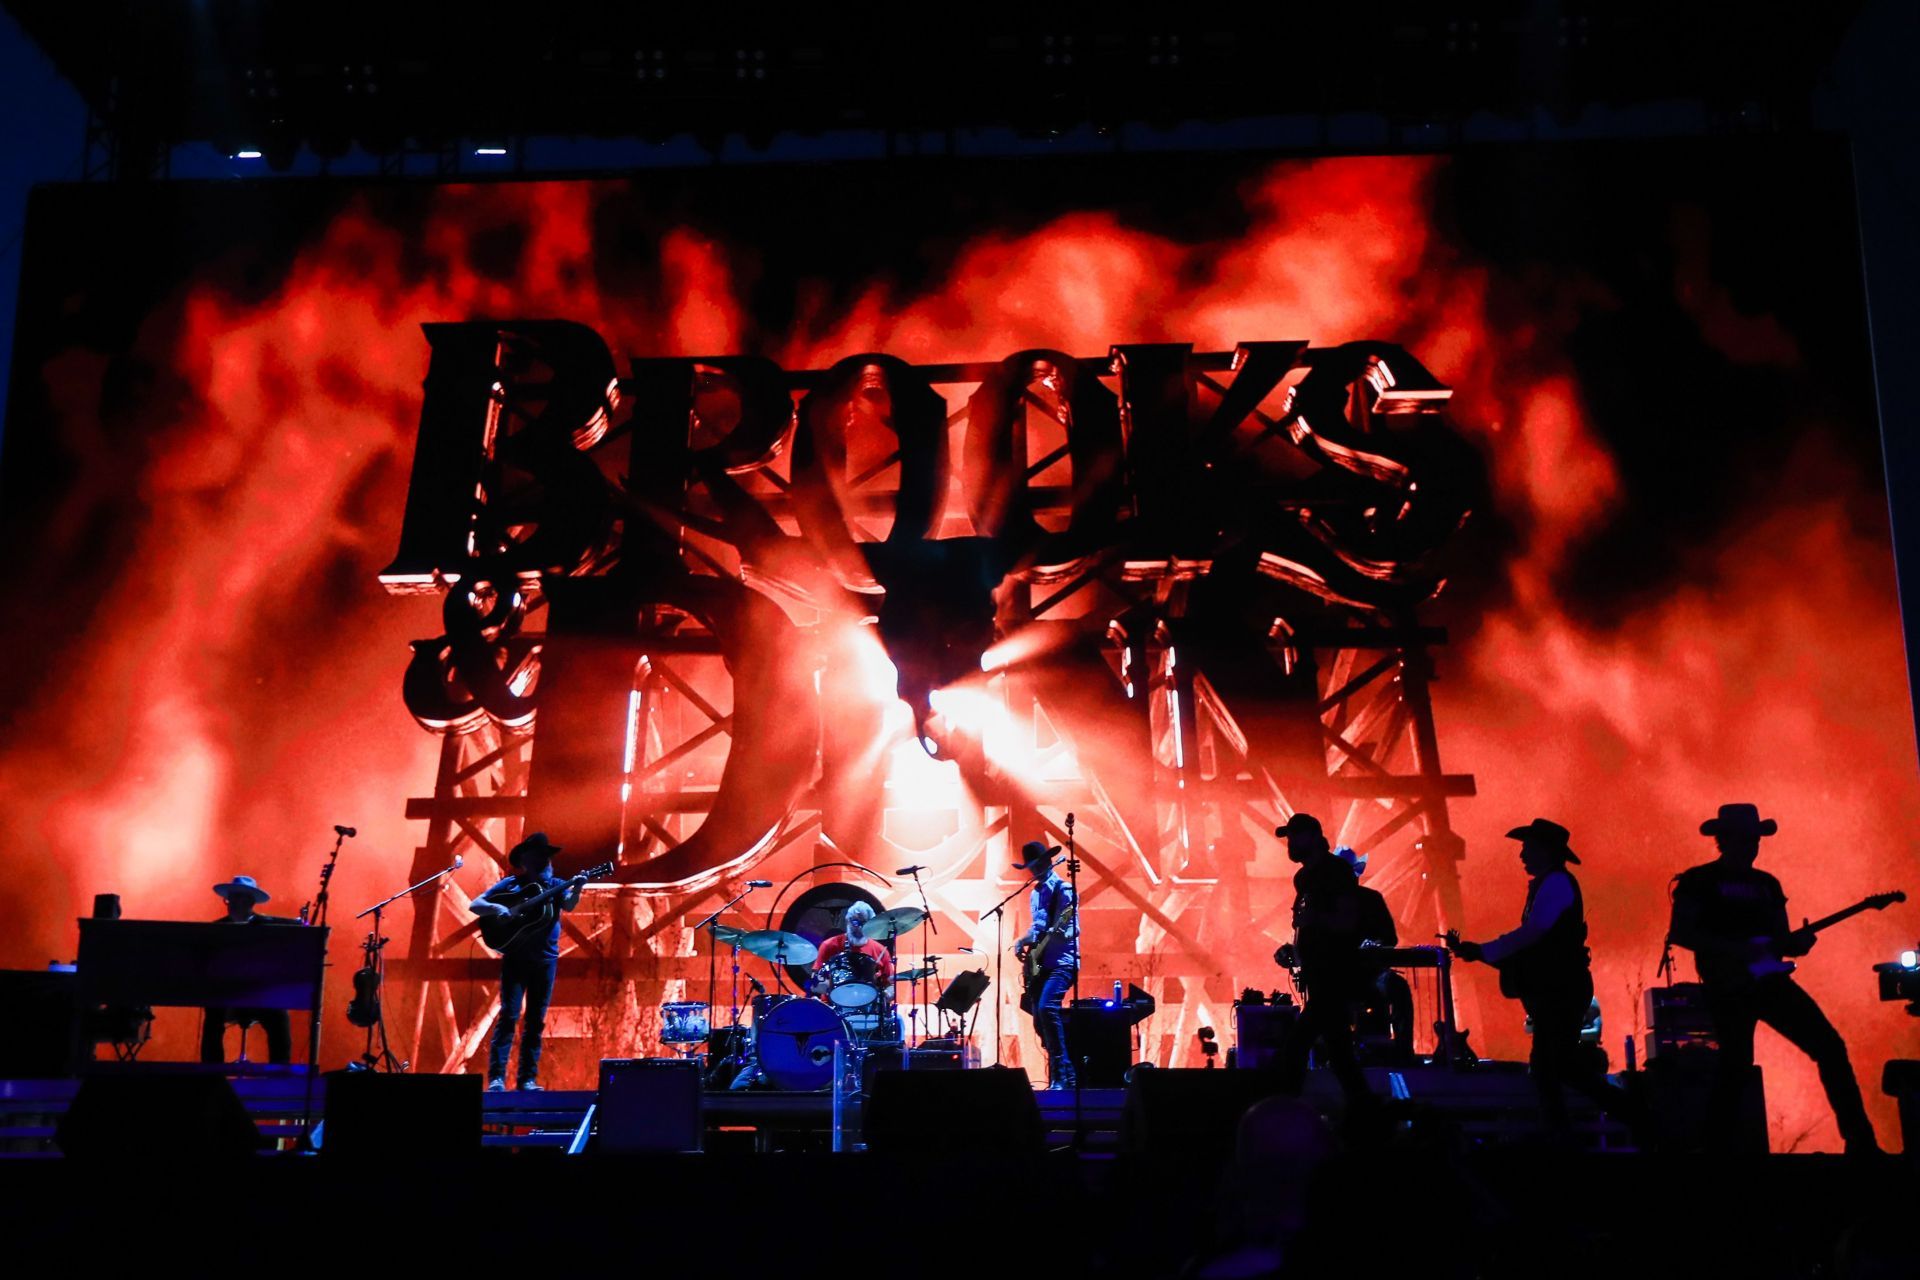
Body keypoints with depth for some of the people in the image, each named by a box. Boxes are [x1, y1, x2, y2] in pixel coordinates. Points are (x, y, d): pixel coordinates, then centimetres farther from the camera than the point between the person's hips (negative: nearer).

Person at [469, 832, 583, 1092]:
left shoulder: (555, 885, 9)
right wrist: (495, 907, -16)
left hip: (546, 958, 2)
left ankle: (528, 1078, 8)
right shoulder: (510, 884, 6)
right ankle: (496, 1077, -9)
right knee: (509, 1016, -9)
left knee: (536, 1020, 3)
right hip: (515, 956, -2)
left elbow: (569, 905, -11)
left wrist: (576, 889, -32)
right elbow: (475, 905, 5)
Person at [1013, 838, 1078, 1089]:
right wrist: (1023, 942, 8)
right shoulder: (1035, 893, 17)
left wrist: (1036, 937, -30)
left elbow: (1068, 932, -14)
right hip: (1040, 964, 9)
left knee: (1046, 1008, -27)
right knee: (1039, 1018, 6)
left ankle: (1062, 1075, -24)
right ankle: (1064, 1074, 16)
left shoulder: (1063, 890, -7)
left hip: (1061, 962, -9)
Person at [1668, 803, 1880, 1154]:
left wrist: (1797, 941, -6)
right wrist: (1732, 949, -18)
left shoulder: (1767, 884, 18)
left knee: (1829, 1045, -3)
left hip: (1771, 980, 6)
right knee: (1736, 1062, -14)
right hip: (1729, 986, -6)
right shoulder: (1699, 881, -1)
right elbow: (1679, 933, -9)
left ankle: (1861, 1140, 3)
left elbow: (1780, 939, 18)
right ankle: (1720, 1144, 0)